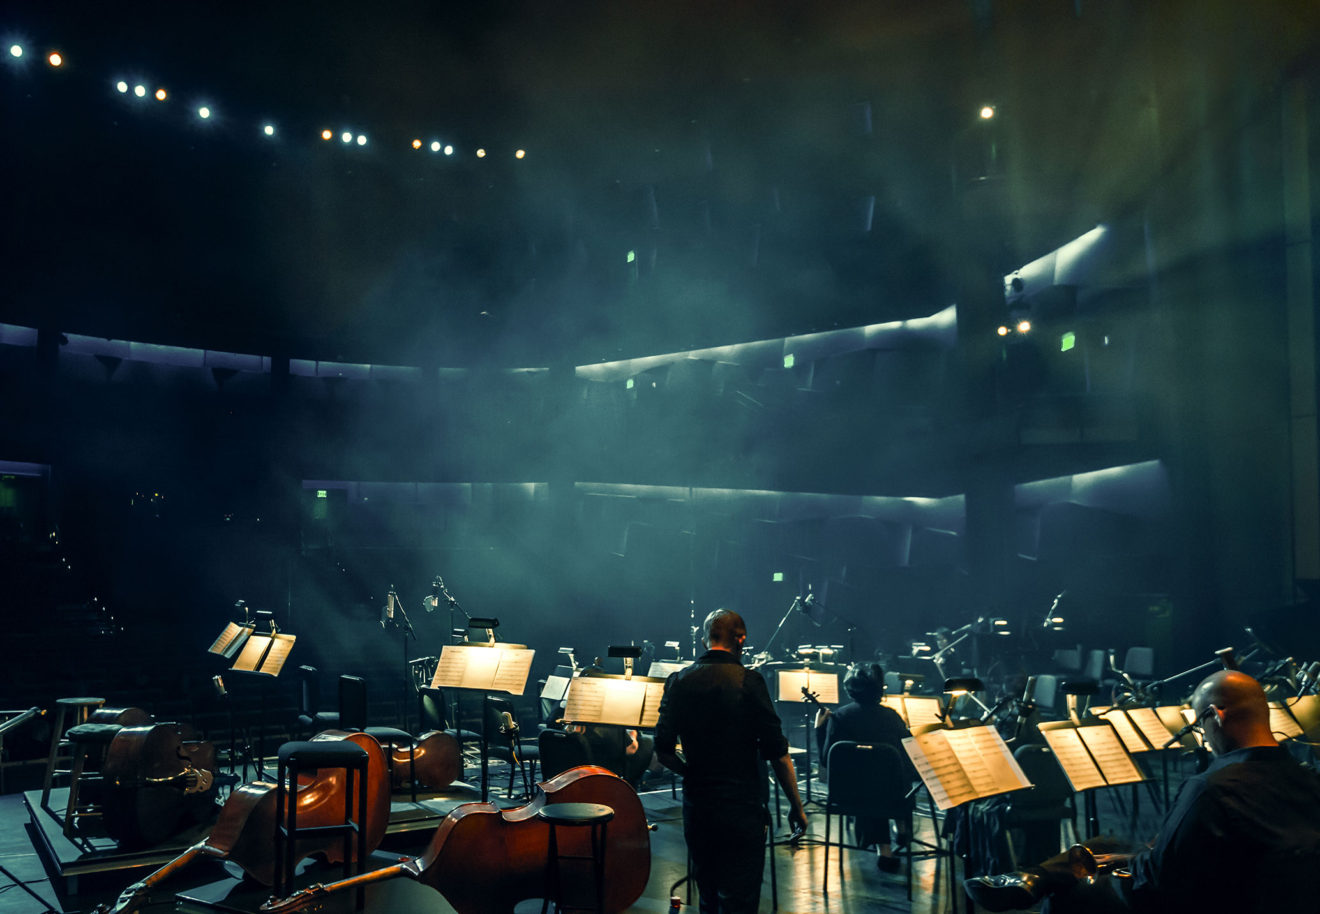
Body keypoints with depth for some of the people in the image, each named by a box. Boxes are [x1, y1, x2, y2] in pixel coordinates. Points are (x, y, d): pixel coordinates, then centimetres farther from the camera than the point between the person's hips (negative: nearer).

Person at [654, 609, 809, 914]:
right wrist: (796, 806, -2)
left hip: (695, 806, 5)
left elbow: (663, 751, 2)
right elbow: (777, 753, -10)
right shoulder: (748, 681, -11)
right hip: (742, 807, -5)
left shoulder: (678, 681, 1)